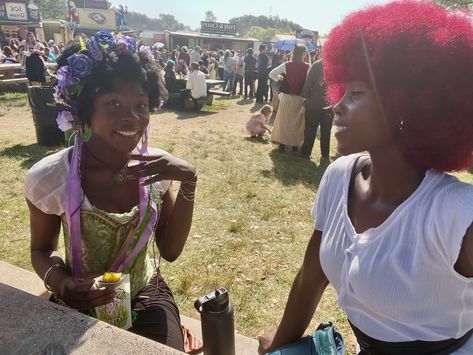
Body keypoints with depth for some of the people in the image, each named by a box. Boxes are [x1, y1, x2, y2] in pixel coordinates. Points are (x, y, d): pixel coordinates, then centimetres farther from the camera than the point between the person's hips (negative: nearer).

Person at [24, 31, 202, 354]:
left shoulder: (156, 166, -12)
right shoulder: (49, 178, -18)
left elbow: (170, 250, -11)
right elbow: (42, 249, -1)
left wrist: (189, 183, -22)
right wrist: (60, 282, -22)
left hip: (147, 295, 2)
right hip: (80, 308, -1)